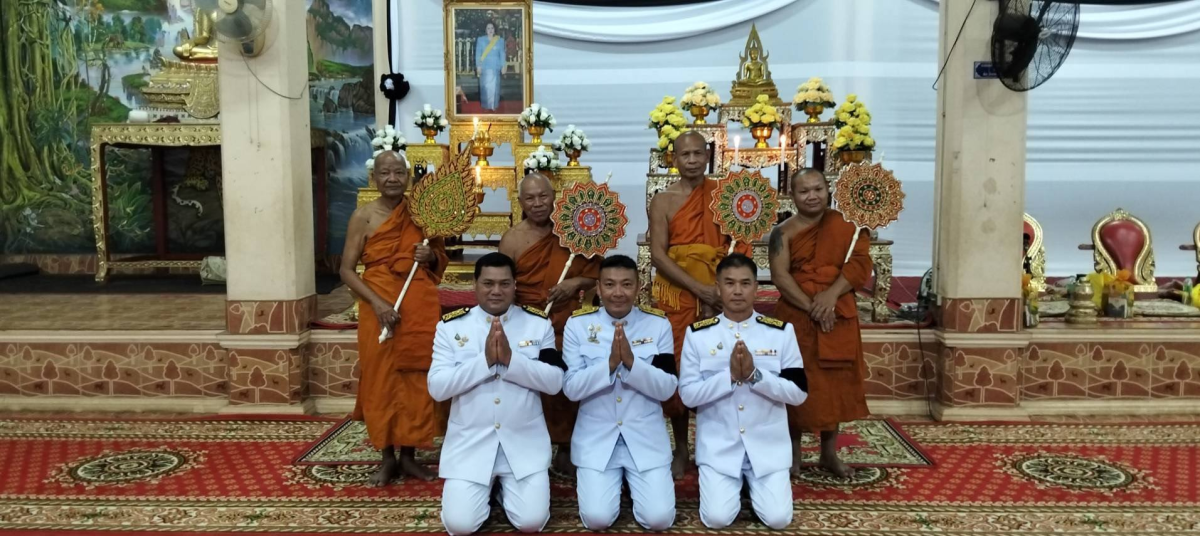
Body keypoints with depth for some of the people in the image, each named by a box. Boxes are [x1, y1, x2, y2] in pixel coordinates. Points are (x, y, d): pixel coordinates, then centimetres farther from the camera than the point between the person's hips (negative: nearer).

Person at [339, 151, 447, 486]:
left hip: (420, 307, 2)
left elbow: (442, 259, 16)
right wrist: (377, 303, -17)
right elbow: (347, 270, -5)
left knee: (416, 379, 6)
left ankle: (409, 455, 20)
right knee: (381, 379, 3)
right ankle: (387, 458, 17)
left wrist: (431, 256, -8)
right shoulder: (364, 216, -3)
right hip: (380, 308, -2)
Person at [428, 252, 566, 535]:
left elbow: (554, 382, -7)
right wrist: (485, 361, -20)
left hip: (525, 441, 0)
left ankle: (505, 486, 22)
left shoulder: (539, 324, 1)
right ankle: (487, 486, 22)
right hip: (469, 441, 0)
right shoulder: (450, 326, -1)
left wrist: (511, 359, -21)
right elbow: (437, 387, -9)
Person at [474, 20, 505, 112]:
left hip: (495, 67, 1)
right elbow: (478, 53, 2)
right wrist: (478, 66, -5)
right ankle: (486, 106, 6)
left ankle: (494, 105, 8)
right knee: (485, 86, -1)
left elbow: (502, 54, 6)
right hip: (484, 67, 0)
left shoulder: (500, 40, 6)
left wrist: (503, 66, 1)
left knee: (494, 86, -1)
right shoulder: (480, 39, 4)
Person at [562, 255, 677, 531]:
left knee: (659, 518, -10)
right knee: (597, 518, -12)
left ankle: (631, 479, 22)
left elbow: (667, 388, -8)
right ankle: (612, 481, 21)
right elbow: (571, 388, -10)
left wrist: (631, 362, -24)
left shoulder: (658, 324, -3)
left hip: (646, 436, 1)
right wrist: (610, 364, -25)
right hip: (596, 437, 0)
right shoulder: (578, 324, -5)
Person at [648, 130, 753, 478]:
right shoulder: (663, 201, 1)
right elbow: (658, 255, -8)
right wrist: (699, 288, -16)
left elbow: (741, 246, 1)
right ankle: (681, 449, 18)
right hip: (677, 296, -1)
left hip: (719, 296, 1)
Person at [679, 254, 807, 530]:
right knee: (717, 518, -12)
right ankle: (734, 482, 21)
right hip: (718, 444, 0)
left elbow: (798, 393, -6)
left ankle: (752, 481, 23)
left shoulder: (781, 331, -4)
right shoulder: (698, 333, -4)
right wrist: (730, 376, -22)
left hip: (768, 444, 1)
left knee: (778, 518, -9)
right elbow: (688, 394, -7)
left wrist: (755, 375, -21)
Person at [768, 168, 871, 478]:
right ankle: (793, 454, 16)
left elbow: (860, 262, -6)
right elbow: (780, 276, -11)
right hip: (796, 316, -2)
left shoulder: (844, 224, 4)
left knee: (834, 382, 8)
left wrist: (831, 294, -19)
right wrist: (811, 307, -20)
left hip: (837, 316, 2)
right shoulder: (784, 232, -1)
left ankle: (829, 453, 22)